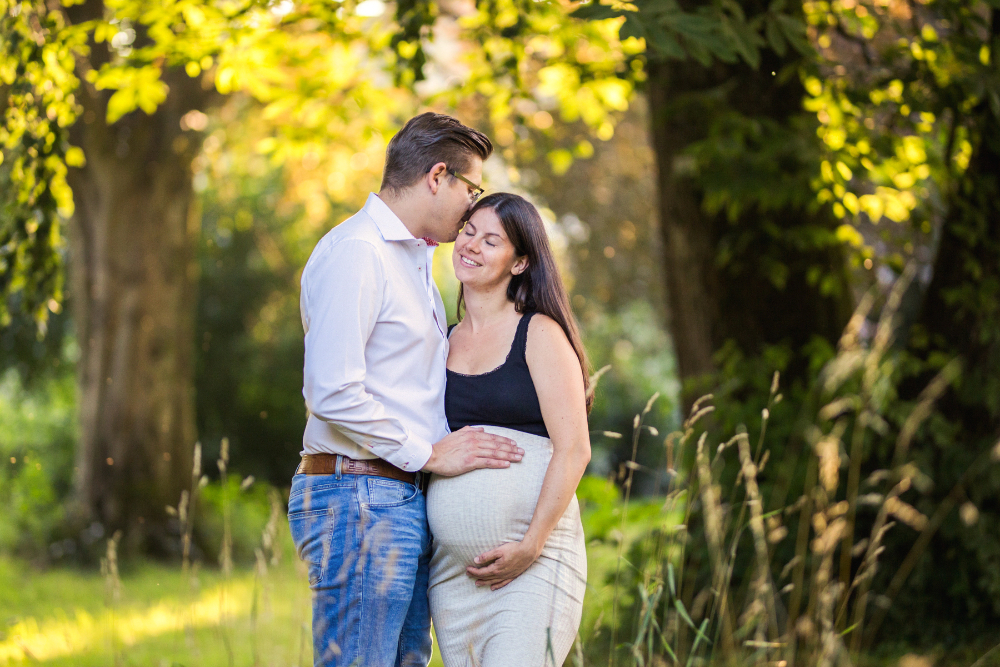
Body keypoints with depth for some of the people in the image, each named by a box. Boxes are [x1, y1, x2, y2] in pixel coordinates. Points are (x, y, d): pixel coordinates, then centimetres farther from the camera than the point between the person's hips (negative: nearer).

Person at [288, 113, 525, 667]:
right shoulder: (355, 252, -11)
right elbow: (332, 393, -20)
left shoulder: (413, 259, 23)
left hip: (405, 505, 10)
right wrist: (429, 454, -12)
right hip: (358, 499, -10)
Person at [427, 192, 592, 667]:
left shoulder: (539, 334, -1)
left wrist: (530, 546, -14)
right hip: (452, 568, 5)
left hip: (532, 561, -5)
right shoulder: (445, 342, 15)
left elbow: (573, 450, -8)